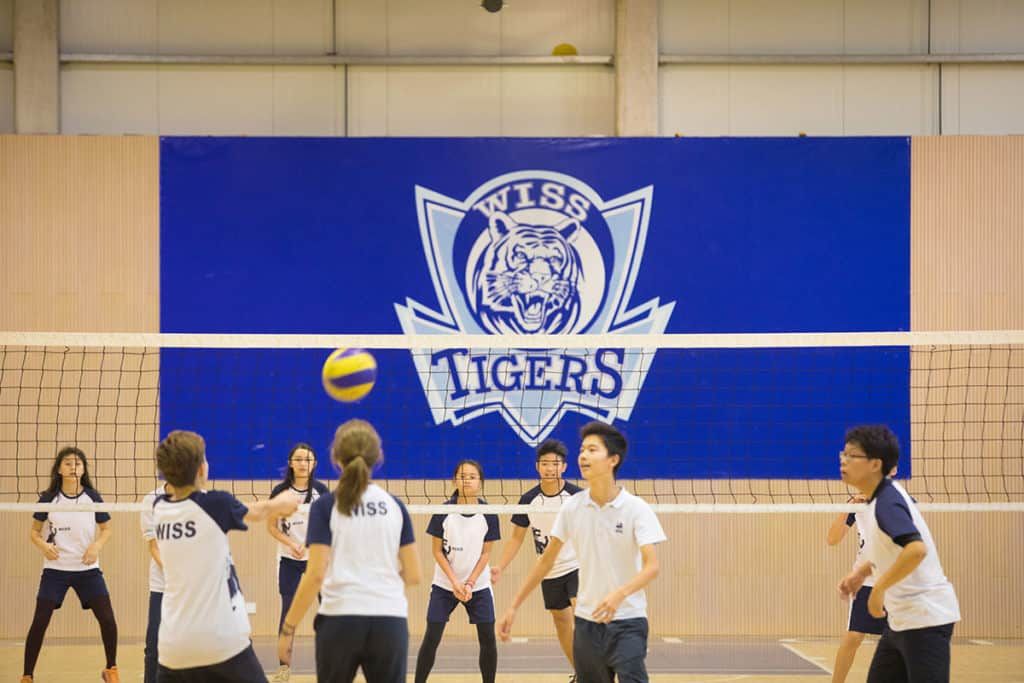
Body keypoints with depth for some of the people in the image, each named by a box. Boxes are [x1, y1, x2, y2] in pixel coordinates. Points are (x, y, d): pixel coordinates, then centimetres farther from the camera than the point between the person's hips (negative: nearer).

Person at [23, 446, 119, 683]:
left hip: (88, 568, 1)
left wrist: (97, 546, -12)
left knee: (107, 619, -3)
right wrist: (43, 545, -16)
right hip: (55, 569, -1)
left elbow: (106, 530, 7)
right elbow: (35, 532, 5)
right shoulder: (48, 498, -5)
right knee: (39, 622, -7)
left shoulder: (92, 497, -3)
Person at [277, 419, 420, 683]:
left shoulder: (325, 506, -3)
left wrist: (288, 628, -3)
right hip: (390, 622, 2)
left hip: (340, 621, -2)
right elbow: (413, 575, 7)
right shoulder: (394, 505, 6)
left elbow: (316, 575, -9)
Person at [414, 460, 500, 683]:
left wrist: (470, 584, -10)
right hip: (444, 585, -1)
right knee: (431, 638, -5)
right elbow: (437, 551, -6)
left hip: (478, 585, 1)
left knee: (487, 638, -1)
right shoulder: (443, 512, -11)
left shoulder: (488, 514, -7)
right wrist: (455, 582, -13)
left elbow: (486, 553, -2)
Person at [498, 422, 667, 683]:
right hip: (586, 622, 4)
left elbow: (652, 566, -20)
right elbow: (547, 560, 10)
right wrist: (514, 606, 8)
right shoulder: (572, 507, 2)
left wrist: (620, 594, -38)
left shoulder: (637, 509, -10)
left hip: (627, 622, -4)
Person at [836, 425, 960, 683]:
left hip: (926, 619, -10)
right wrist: (862, 571, 12)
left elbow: (916, 549, -36)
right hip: (900, 619, 10)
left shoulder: (887, 501, -20)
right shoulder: (882, 497, 9)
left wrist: (879, 589, -26)